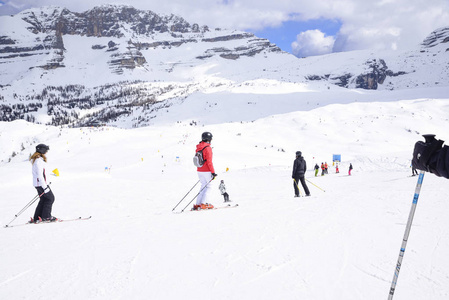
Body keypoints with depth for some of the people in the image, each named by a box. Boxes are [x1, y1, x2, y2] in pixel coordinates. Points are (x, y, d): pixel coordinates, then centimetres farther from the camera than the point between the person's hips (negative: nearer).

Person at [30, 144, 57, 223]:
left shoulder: (35, 160, 13)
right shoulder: (39, 161, -20)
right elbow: (40, 175, -24)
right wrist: (45, 187, -23)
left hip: (37, 183, 10)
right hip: (41, 184, -10)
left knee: (43, 199, 13)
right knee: (50, 198, 0)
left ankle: (37, 218, 15)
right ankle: (46, 216, 4)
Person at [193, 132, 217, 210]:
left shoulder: (199, 148, 10)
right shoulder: (208, 148, -15)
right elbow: (209, 162, -18)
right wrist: (213, 172, -14)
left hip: (199, 170, 8)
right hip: (206, 171, -8)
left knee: (204, 186, 15)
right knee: (207, 187, 2)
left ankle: (198, 204, 10)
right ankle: (203, 204, -2)